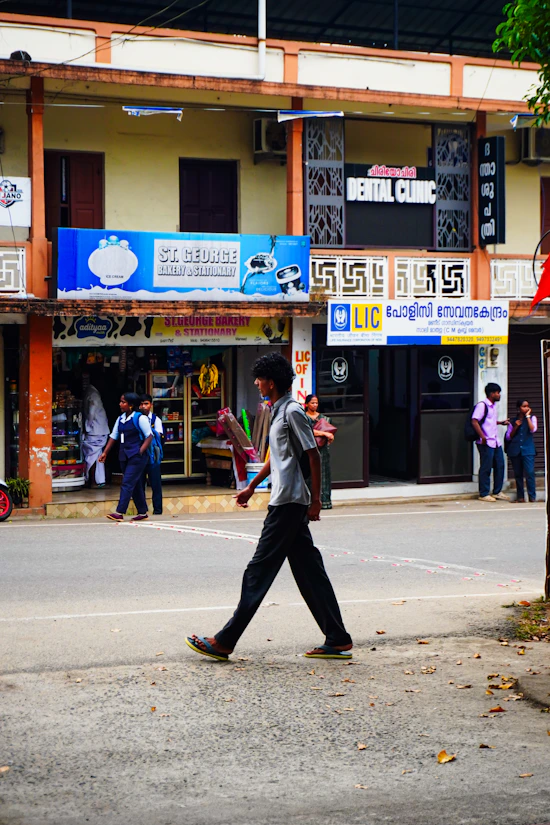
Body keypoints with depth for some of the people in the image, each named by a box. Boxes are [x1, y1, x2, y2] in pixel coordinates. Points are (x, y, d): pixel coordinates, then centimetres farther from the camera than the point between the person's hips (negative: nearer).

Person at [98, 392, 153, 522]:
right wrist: (105, 453, 10)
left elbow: (149, 436, -9)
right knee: (135, 485, 12)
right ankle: (143, 512, 20)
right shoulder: (120, 419, 13)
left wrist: (140, 451, -17)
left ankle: (120, 512, -17)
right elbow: (113, 437, 17)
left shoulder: (140, 418, -8)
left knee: (127, 483, -13)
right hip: (125, 456, 7)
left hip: (136, 456, -7)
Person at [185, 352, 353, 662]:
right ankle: (338, 640, 10)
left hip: (288, 502, -10)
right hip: (287, 501, 10)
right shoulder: (279, 411, 17)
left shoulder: (293, 411, -13)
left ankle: (225, 642, -3)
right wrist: (252, 486, 28)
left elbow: (314, 456, -14)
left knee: (260, 570, -6)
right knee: (309, 570, 8)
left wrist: (315, 500, -15)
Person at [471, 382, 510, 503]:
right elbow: (474, 421, -20)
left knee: (499, 466, 11)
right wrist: (482, 437, -23)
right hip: (486, 443, -9)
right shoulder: (482, 405, -12)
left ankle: (497, 492, 21)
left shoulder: (493, 406, 16)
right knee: (486, 468, -3)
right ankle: (484, 494, 5)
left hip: (495, 442, 9)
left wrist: (501, 422, 20)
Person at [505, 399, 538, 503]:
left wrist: (527, 416, -5)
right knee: (518, 474, 5)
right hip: (515, 450, 2)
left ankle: (532, 496, -9)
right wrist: (515, 427, -3)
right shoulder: (513, 420, 12)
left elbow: (533, 429, -11)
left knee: (529, 473, -13)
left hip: (528, 449, -2)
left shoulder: (532, 418, 9)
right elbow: (508, 437, 11)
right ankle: (520, 496, 11)